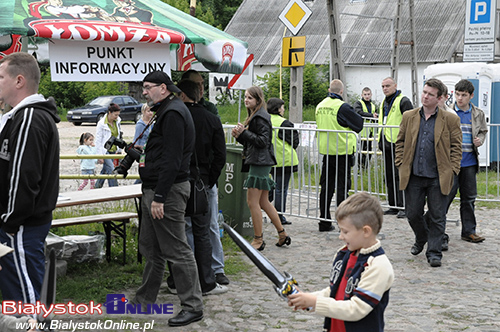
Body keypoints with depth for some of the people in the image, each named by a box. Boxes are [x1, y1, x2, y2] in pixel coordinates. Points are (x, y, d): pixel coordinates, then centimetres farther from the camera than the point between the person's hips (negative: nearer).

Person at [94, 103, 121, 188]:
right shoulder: (101, 124, -14)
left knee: (105, 170, 14)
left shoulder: (117, 122, 4)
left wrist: (118, 150, 15)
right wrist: (100, 156, -14)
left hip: (113, 150, 6)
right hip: (104, 150, -6)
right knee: (111, 170, -14)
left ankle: (97, 187, 28)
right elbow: (98, 141, -12)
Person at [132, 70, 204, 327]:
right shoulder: (162, 111, 18)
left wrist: (159, 197, -24)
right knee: (150, 248, 18)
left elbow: (172, 159, -23)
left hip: (168, 190, -11)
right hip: (153, 190, 11)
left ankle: (192, 306, 1)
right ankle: (144, 299, 29)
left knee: (177, 251, -6)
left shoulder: (173, 113, -16)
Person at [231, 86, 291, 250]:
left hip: (260, 162, -10)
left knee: (252, 202, -6)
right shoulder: (253, 116, 18)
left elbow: (263, 141, -19)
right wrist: (239, 135, 2)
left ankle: (258, 240, 2)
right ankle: (283, 235, 20)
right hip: (258, 162, 10)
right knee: (263, 202, 14)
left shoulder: (260, 117, -13)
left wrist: (244, 133, -21)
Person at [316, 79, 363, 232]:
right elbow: (359, 124, -8)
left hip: (325, 150, 6)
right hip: (342, 151, -6)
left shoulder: (320, 106, 8)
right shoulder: (342, 107, -14)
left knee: (326, 186, 11)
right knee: (342, 187, -2)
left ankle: (324, 222, 14)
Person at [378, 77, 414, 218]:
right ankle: (393, 206, 19)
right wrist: (380, 139, 23)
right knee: (389, 176, 11)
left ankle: (403, 207, -6)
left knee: (399, 175, -9)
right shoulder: (384, 102, 18)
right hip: (386, 143, 9)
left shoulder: (403, 101, -8)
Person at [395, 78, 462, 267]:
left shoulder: (450, 120, -1)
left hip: (438, 178, -2)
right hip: (413, 176, 2)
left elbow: (456, 147, 2)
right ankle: (421, 239, 38)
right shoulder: (409, 117, 7)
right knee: (413, 214, 10)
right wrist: (401, 165, 3)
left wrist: (452, 171, -6)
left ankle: (434, 252, 14)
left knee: (437, 217, 2)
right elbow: (400, 142, 12)